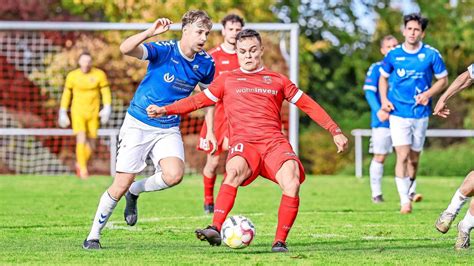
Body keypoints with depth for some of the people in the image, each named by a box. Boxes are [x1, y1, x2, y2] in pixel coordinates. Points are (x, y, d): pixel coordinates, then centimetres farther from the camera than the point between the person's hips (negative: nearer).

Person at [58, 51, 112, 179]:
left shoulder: (99, 74, -7)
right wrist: (63, 113, 5)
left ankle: (80, 164, 34)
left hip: (93, 113, 2)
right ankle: (83, 169, -12)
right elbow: (66, 94, 5)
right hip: (78, 112, -2)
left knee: (91, 143, 7)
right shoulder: (72, 76, -6)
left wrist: (107, 109, -16)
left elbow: (106, 92, -3)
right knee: (81, 140, -19)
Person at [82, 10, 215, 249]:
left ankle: (134, 193, 9)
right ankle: (93, 235, 11)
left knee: (174, 175, -23)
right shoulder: (164, 50, -17)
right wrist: (150, 32, -47)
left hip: (169, 129, 4)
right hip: (138, 124, -4)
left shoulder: (205, 63, -3)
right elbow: (126, 49, -32)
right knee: (122, 184, -6)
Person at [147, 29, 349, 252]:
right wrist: (165, 110, 7)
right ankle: (215, 229, -45)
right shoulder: (227, 80, 19)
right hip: (244, 143, -1)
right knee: (234, 171, -37)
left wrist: (335, 131, 17)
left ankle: (280, 242, -17)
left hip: (274, 142, 1)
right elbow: (198, 100, 18)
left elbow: (308, 104, 22)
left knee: (292, 184, -28)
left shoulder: (277, 80, 20)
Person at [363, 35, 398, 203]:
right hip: (382, 121, -3)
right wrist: (379, 110, -21)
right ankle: (376, 193, 7)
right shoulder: (376, 68, 1)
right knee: (380, 157, 0)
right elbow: (369, 91, -7)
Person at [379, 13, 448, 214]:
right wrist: (384, 100, -1)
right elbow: (383, 77, 14)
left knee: (414, 159, 11)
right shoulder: (393, 55, -1)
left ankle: (411, 191, 37)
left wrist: (428, 94, -11)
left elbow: (443, 79, 6)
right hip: (398, 113, -1)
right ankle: (404, 201, -14)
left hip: (420, 113, 1)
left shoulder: (431, 54, -4)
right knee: (402, 156, -14)